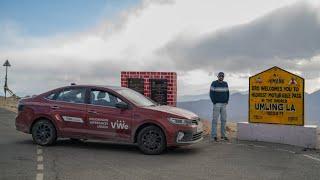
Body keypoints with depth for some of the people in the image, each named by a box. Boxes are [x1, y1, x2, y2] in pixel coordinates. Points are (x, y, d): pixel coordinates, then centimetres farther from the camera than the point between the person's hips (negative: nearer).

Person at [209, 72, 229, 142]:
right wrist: (214, 102, -13)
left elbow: (227, 93, 14)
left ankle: (223, 135, 14)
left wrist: (227, 101, 2)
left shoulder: (225, 84, 9)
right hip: (216, 104, -5)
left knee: (224, 120, 5)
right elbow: (211, 94, -8)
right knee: (215, 120, -6)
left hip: (224, 105, 5)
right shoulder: (214, 83, -6)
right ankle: (213, 136, -4)